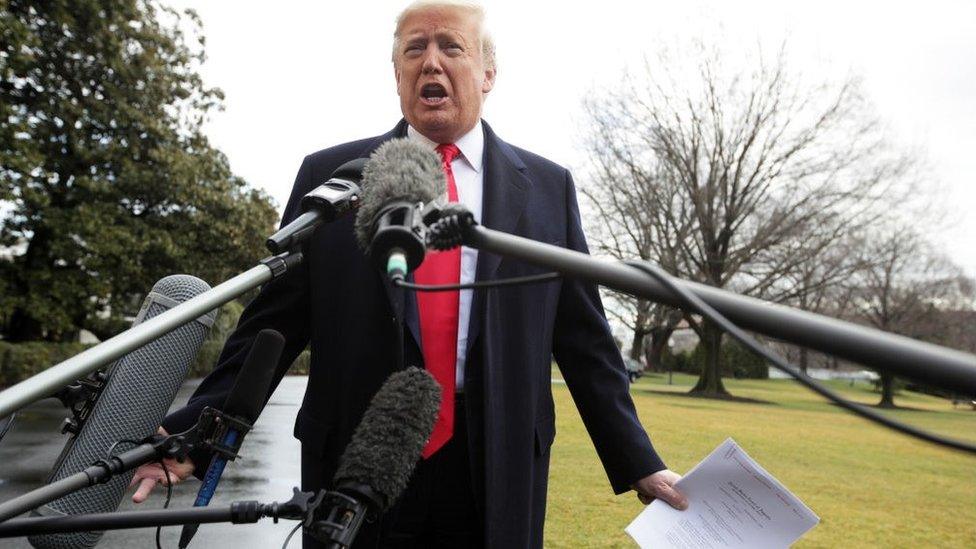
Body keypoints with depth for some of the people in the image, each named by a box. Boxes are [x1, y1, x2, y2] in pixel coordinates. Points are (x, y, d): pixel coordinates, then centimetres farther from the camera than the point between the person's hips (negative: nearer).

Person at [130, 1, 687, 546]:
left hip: (498, 475, 1)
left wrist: (639, 464, 5)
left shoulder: (548, 187, 4)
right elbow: (274, 324, 2)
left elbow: (584, 339, 5)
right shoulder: (328, 175, 3)